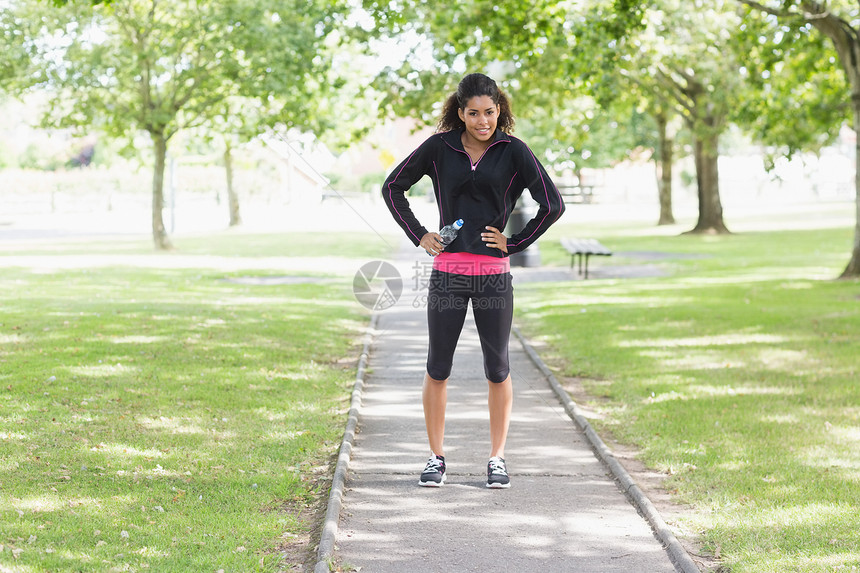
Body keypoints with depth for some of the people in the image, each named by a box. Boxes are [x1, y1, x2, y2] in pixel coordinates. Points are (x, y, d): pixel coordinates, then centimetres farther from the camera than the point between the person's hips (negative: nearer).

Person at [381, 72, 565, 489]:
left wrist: (514, 243, -4)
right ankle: (436, 457, 16)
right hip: (448, 273, 1)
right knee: (438, 368, 5)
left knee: (497, 368, 6)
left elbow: (552, 205, -4)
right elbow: (393, 187, 12)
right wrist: (418, 236, 5)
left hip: (494, 274, -1)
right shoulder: (439, 148, 3)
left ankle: (497, 458, 17)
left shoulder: (513, 151, -1)